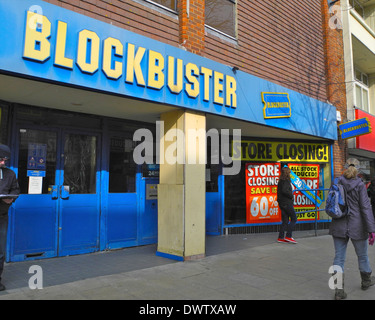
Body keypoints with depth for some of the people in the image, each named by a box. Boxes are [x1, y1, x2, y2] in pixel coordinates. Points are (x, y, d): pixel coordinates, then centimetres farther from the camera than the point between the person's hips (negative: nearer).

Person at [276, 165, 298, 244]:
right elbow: (284, 190, -27)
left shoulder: (281, 181, 14)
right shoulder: (286, 181, -14)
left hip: (282, 203, 9)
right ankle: (288, 236, -3)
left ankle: (281, 237, 11)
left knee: (285, 220, 11)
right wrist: (291, 195, -13)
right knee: (294, 219, 0)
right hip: (287, 203, -9)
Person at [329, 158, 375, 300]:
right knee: (362, 255, 20)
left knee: (339, 257, 6)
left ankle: (339, 290, 2)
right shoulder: (359, 185, -11)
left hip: (339, 227, 3)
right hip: (356, 227, -2)